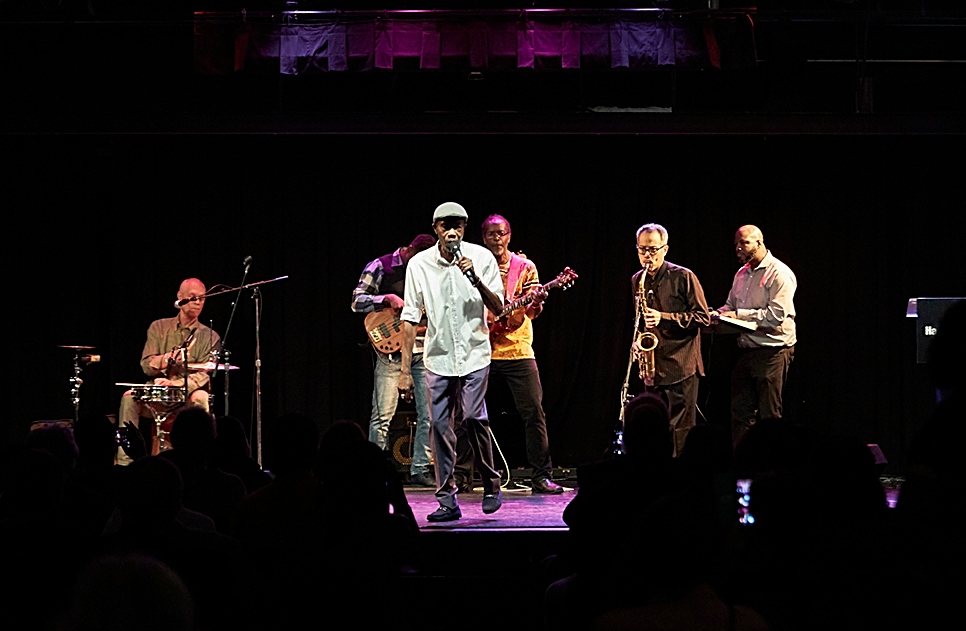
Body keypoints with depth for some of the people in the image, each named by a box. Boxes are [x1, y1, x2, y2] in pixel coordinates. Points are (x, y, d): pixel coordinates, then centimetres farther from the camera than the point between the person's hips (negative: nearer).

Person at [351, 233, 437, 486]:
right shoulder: (381, 267, -2)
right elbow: (357, 301, -6)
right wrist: (387, 298, -18)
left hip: (422, 347, 5)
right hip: (391, 348, -5)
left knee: (429, 413, 2)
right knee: (383, 414, -7)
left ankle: (420, 469, 11)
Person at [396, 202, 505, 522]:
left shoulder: (481, 257, -3)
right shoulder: (419, 264, -1)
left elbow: (498, 308, -3)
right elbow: (411, 317, 2)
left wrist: (475, 279, -21)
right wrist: (405, 370, -1)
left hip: (474, 354, -2)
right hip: (438, 356, 2)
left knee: (474, 417, -15)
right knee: (440, 426, -2)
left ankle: (491, 484, 6)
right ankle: (447, 501, 5)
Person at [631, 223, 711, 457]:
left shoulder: (684, 277, -5)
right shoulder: (637, 281, 13)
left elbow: (703, 317, -8)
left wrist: (664, 317, -18)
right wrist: (637, 341, 5)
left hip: (681, 365, -6)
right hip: (653, 366, 6)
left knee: (680, 433, -7)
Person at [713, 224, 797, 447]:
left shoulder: (779, 274, -10)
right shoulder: (742, 274, 16)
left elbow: (776, 314, -19)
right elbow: (731, 305, 22)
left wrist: (739, 315, -17)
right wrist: (716, 315, -1)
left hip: (773, 351, -8)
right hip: (746, 351, 8)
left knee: (769, 415, -3)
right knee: (740, 410, 8)